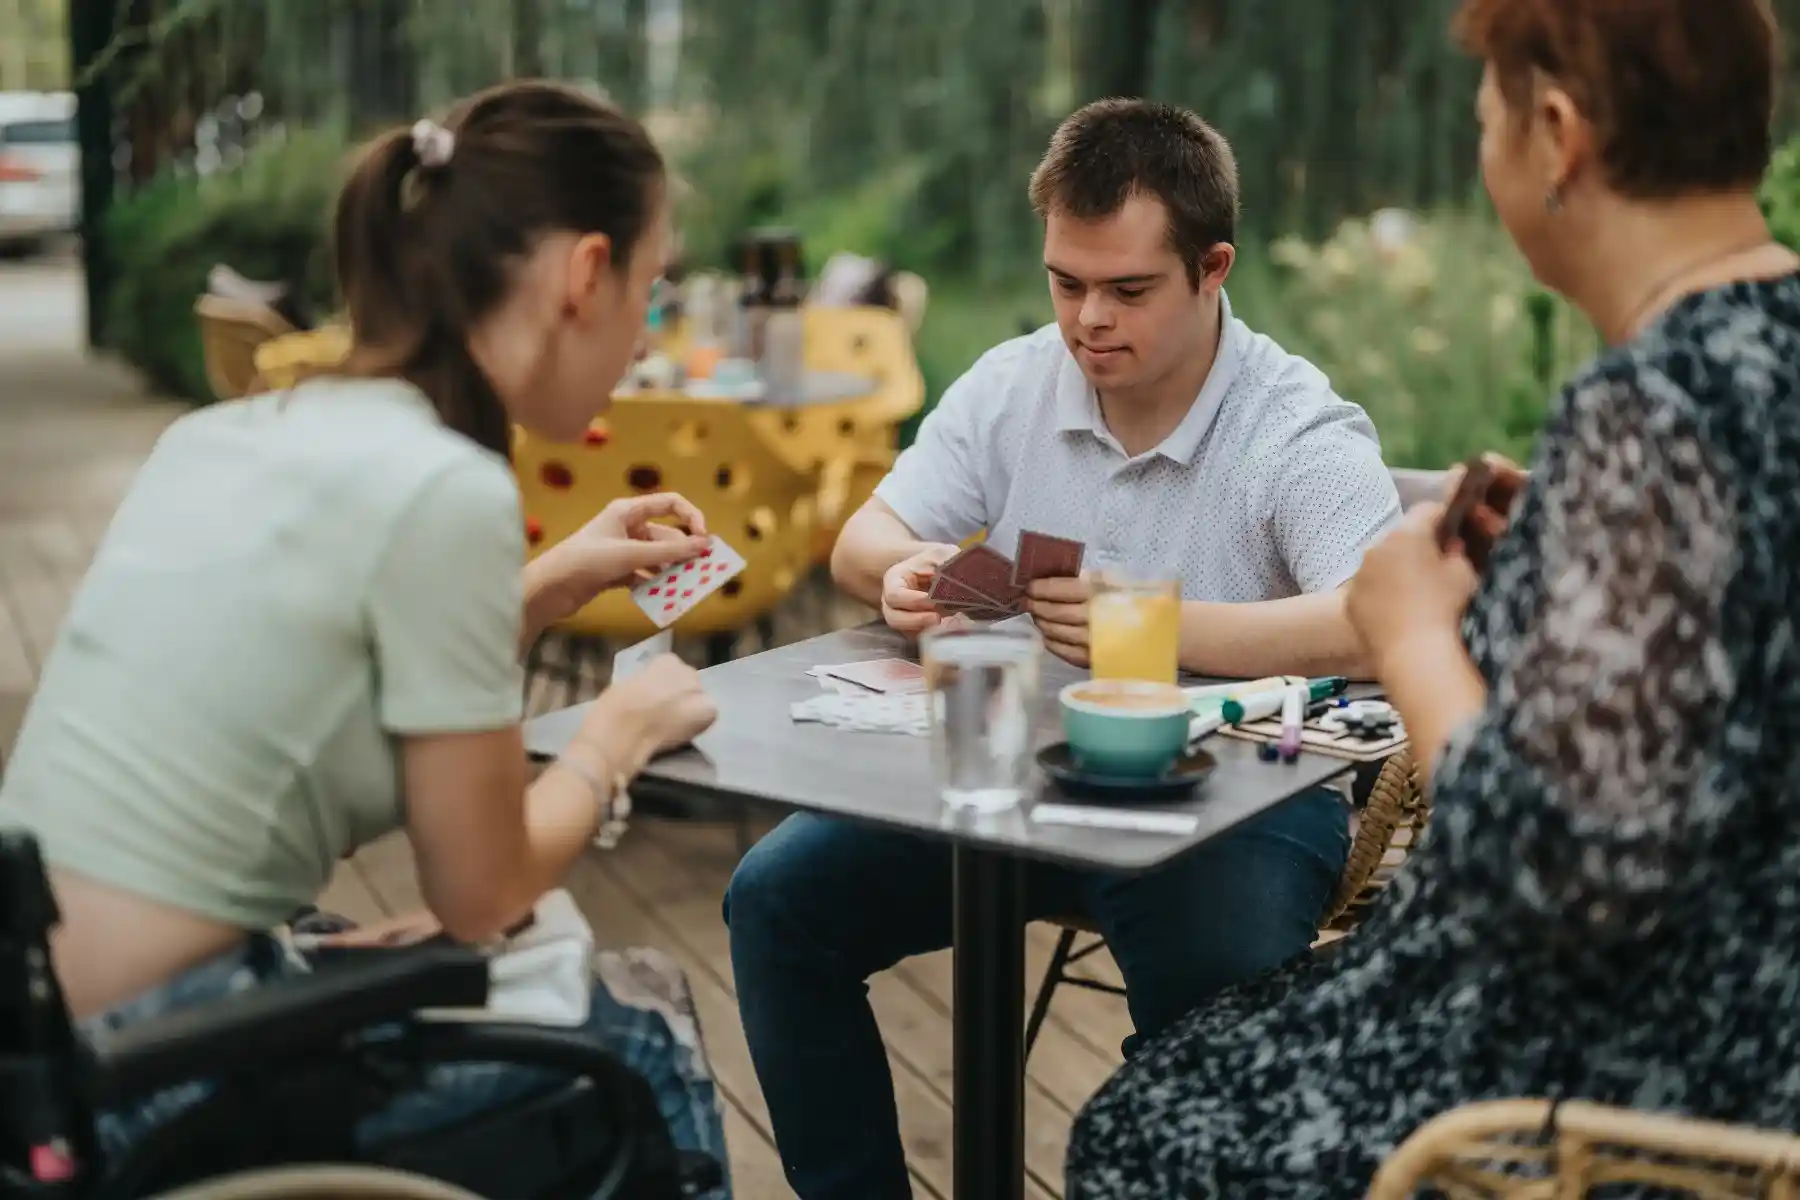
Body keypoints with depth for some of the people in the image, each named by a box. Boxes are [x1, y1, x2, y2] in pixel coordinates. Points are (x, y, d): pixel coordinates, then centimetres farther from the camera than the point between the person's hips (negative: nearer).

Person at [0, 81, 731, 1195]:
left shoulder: (230, 432, 5)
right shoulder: (444, 487, -18)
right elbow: (482, 896, -9)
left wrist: (552, 583, 20)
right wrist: (617, 735, 8)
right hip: (147, 1077, -8)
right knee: (644, 1056, 12)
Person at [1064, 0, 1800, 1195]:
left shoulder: (1651, 411, -27)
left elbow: (1573, 864, -31)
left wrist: (1416, 635, -16)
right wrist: (1542, 550, 9)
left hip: (1653, 1079, -9)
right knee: (1216, 1068, 26)